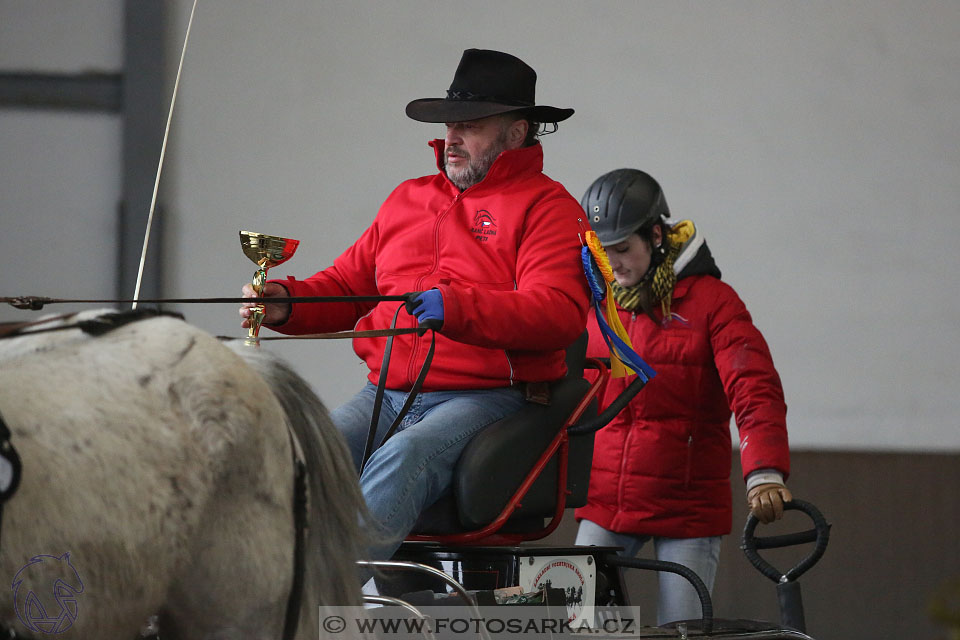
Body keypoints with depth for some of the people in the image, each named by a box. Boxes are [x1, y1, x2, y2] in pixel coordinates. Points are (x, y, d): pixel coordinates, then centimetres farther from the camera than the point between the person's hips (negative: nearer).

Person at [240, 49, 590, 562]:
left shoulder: (546, 206, 3)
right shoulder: (408, 199, 25)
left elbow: (560, 313, -13)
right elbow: (347, 284, 28)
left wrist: (457, 308, -26)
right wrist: (285, 302, 5)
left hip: (485, 399, -6)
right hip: (384, 397, 6)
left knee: (403, 458, -36)